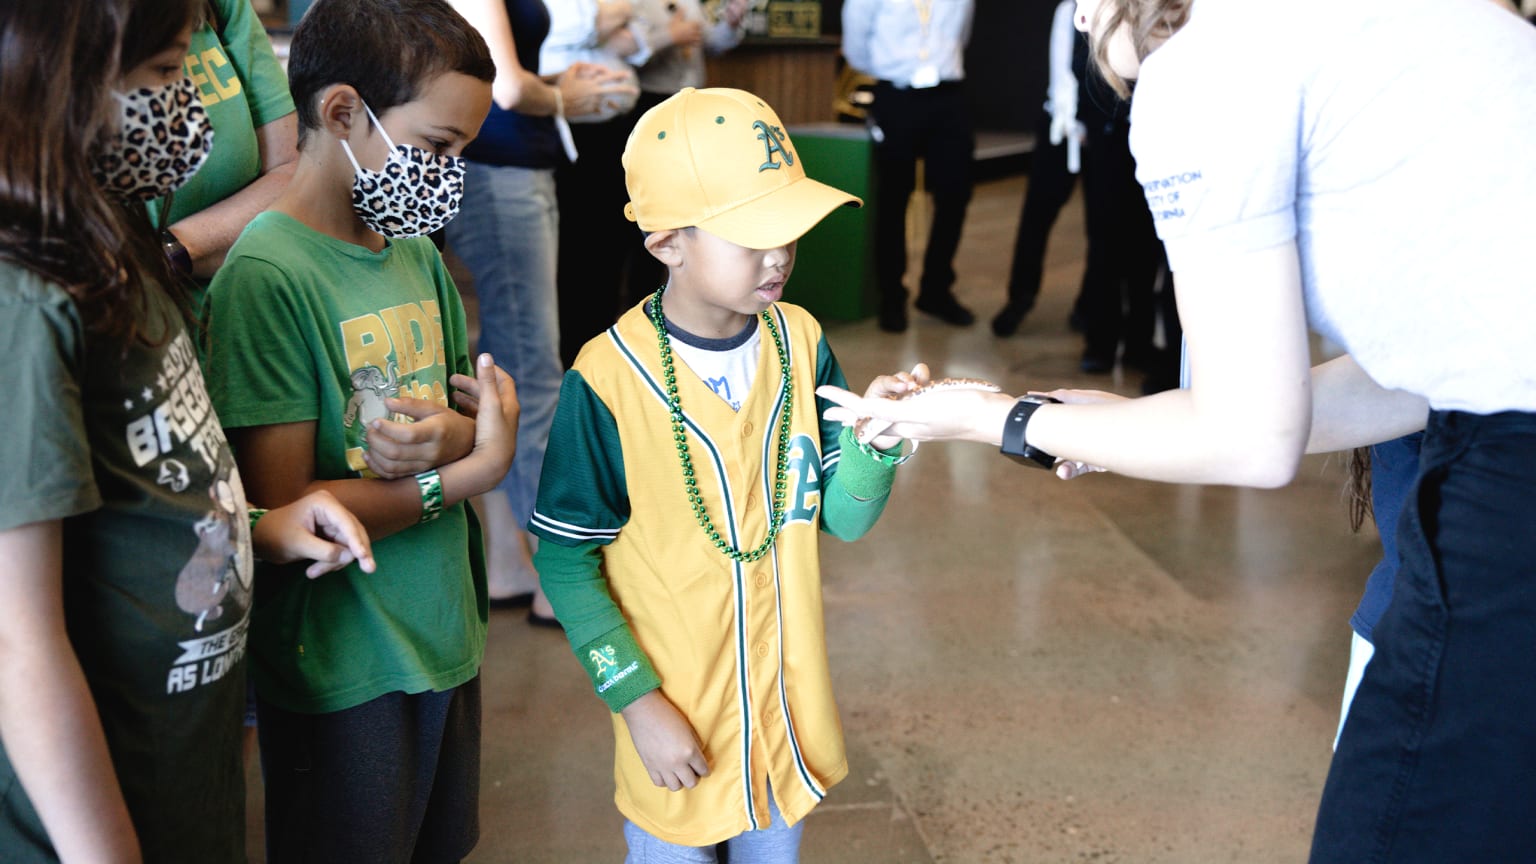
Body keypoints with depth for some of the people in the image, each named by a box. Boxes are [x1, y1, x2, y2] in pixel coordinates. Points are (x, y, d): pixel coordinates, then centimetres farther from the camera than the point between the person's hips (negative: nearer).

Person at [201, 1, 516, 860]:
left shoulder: (417, 253, 4)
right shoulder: (268, 275, -19)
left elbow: (481, 418, 10)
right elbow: (286, 510, -22)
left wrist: (448, 434, -14)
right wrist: (469, 471, -19)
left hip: (444, 636, 7)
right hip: (341, 668, -7)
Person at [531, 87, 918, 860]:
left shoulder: (800, 343, -7)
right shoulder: (607, 381, -21)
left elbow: (843, 518, -2)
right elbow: (565, 561, -13)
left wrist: (872, 439, -21)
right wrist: (636, 701, -16)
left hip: (788, 700, 4)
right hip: (676, 714, -4)